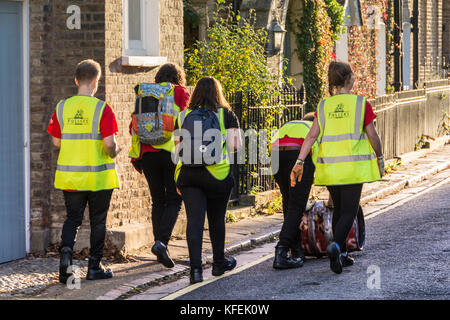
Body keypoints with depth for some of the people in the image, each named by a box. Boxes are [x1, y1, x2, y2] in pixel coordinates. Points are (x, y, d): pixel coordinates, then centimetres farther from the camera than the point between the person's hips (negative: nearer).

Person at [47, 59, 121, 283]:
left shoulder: (62, 107, 0)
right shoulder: (102, 108, -11)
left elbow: (56, 142, 4)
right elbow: (109, 143, -16)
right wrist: (114, 153, 5)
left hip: (69, 176, 3)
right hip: (99, 176, -3)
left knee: (73, 218, 13)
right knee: (97, 221, 10)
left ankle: (66, 249, -13)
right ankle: (94, 267, 15)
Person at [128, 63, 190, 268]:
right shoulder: (181, 93, 3)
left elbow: (134, 125, 7)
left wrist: (136, 157, 10)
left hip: (149, 153, 3)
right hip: (172, 153, -3)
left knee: (158, 201, 12)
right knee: (174, 201, 2)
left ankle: (160, 247, 11)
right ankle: (162, 242, -17)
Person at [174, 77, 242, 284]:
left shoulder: (183, 116, 9)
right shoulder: (226, 115, 1)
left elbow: (178, 149, 9)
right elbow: (235, 145, -6)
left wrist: (179, 181, 15)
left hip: (187, 174, 1)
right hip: (217, 174, -1)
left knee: (194, 220, -3)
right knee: (217, 219, 14)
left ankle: (195, 268, -15)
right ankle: (219, 263, 28)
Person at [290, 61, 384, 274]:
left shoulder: (323, 107, 6)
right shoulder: (361, 104, -4)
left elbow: (312, 136, -2)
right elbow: (372, 135, -2)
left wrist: (300, 162, -3)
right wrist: (379, 157, 12)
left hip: (330, 166, 4)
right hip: (353, 166, -4)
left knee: (339, 208, 17)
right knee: (349, 211, -2)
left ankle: (342, 255, 19)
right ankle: (336, 246, -26)